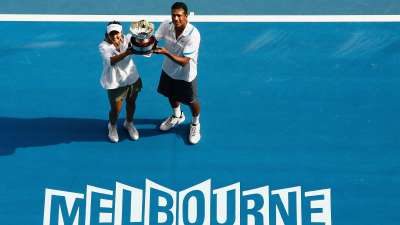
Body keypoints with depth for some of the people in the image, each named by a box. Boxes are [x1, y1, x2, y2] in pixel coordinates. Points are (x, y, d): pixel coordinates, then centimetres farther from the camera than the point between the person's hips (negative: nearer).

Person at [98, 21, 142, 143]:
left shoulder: (128, 39, -10)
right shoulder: (103, 46, -20)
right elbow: (111, 61, -36)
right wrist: (126, 53, -50)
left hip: (132, 78, 4)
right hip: (115, 83, -4)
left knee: (131, 103, 22)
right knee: (115, 109, 7)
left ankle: (129, 123, 53)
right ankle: (112, 126, 41)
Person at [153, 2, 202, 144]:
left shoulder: (193, 34, -34)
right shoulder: (166, 26, -20)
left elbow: (183, 61, -35)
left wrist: (165, 52, -48)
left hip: (186, 75, -5)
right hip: (169, 70, 5)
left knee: (191, 102, 15)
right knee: (171, 96, 27)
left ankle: (195, 123, 46)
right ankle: (177, 116, 59)